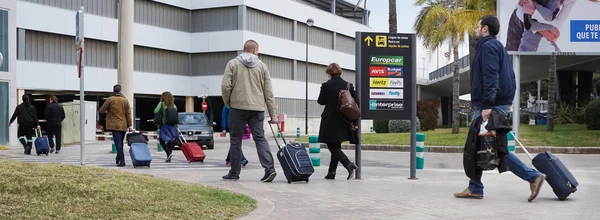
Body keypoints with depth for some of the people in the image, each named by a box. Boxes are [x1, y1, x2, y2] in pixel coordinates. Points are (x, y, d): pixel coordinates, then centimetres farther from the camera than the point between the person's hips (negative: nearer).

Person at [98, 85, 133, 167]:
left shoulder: (110, 99, -5)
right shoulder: (125, 100, 5)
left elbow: (101, 110, 2)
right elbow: (128, 114, 4)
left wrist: (106, 111, 25)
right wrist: (130, 125, 7)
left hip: (114, 125, -4)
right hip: (123, 125, 4)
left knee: (118, 142, -6)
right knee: (120, 142, 17)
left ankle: (122, 161, -14)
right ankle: (118, 158, 28)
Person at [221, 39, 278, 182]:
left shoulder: (232, 63, 3)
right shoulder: (262, 66, 8)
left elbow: (225, 86, -6)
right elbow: (268, 92, 6)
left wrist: (228, 103, 10)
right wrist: (272, 114, 9)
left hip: (238, 107, -1)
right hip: (257, 108, 2)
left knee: (236, 140, 8)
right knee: (260, 138, 4)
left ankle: (234, 173, 12)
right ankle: (269, 168, -11)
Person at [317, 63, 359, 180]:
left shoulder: (326, 85, -10)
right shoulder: (348, 85, 2)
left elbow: (321, 101, 1)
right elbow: (356, 103, 2)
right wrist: (355, 122, 7)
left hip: (330, 121, -5)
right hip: (344, 122, 5)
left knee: (332, 147, 1)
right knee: (336, 146, 16)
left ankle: (349, 165, -20)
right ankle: (331, 173, 18)